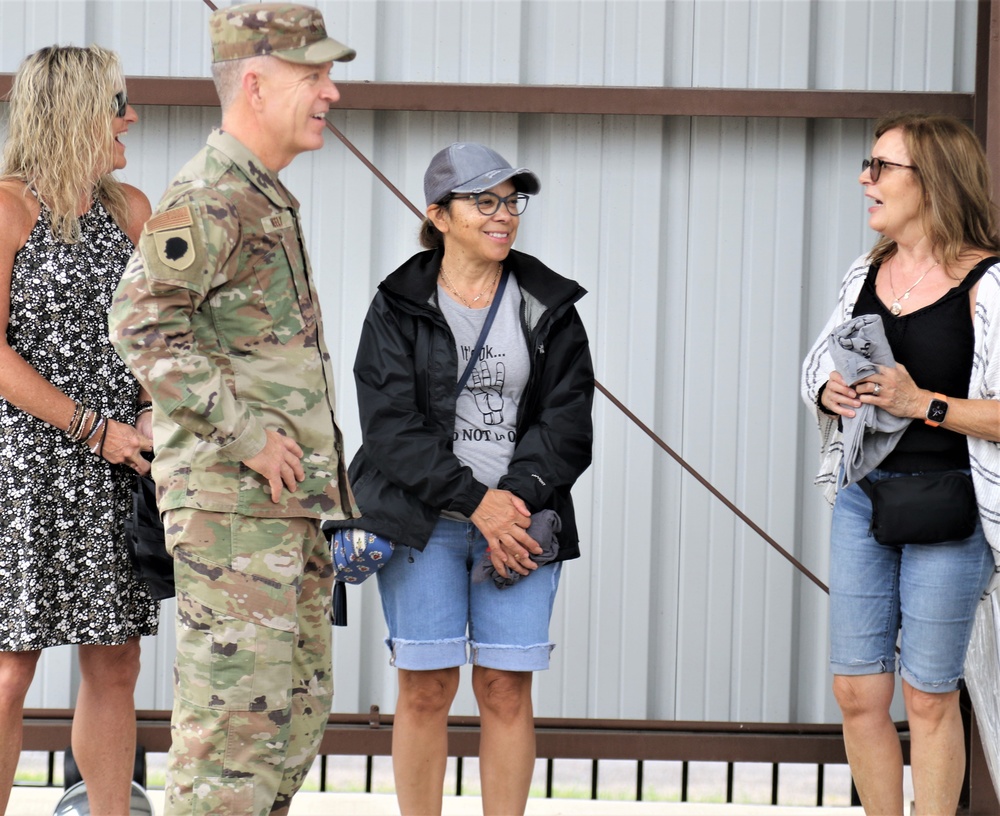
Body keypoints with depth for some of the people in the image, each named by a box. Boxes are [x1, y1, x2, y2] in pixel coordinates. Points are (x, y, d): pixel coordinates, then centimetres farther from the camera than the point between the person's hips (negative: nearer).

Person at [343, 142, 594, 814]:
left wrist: (517, 499, -12)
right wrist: (474, 501, -14)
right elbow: (390, 425, -6)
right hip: (422, 520, -1)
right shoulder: (399, 307, 3)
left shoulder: (548, 308, 9)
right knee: (426, 686, -2)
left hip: (519, 518, 2)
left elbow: (569, 421, 3)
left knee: (507, 687, -2)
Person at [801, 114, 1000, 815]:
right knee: (857, 693, 7)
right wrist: (829, 393, -3)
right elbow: (817, 364, 19)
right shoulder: (867, 274, 9)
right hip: (862, 496, 6)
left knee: (928, 699, 3)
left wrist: (922, 403, -22)